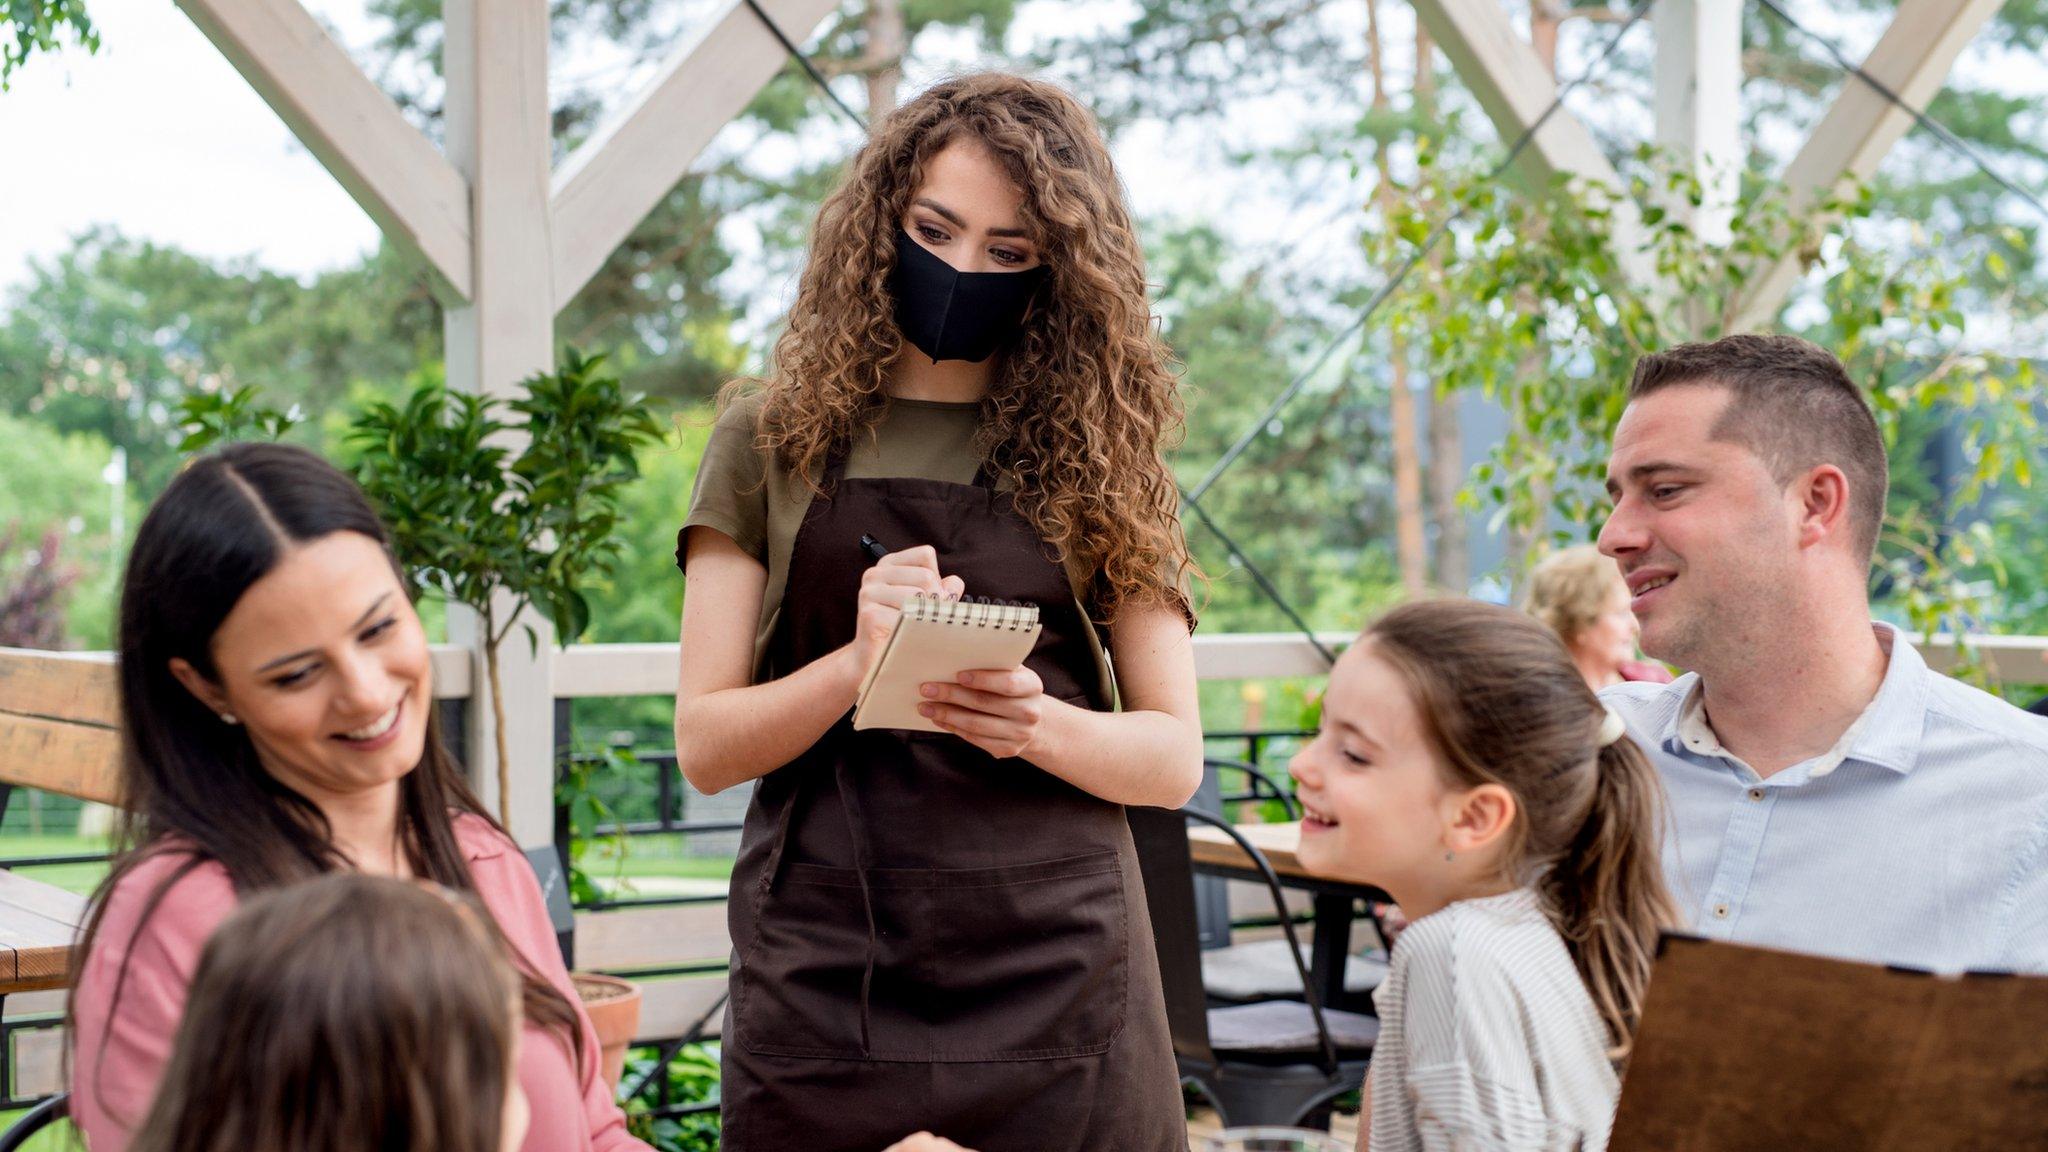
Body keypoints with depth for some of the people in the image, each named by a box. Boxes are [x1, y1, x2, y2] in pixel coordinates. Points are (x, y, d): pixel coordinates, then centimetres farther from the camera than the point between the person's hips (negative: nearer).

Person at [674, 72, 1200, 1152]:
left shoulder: (1094, 457, 7)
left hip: (1055, 976, 0)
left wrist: (1039, 725, -17)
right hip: (824, 974, 0)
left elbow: (1173, 755, 4)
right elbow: (705, 746, 0)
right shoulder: (773, 445, 6)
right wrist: (859, 665, -19)